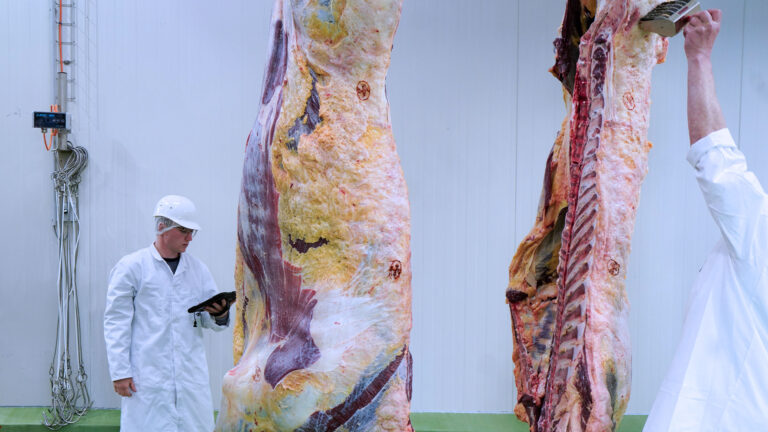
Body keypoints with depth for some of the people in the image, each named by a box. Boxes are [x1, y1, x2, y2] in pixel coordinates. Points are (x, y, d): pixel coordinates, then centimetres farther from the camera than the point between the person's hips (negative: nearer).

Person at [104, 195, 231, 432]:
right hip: (148, 376, -4)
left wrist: (220, 314, -10)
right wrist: (119, 372, -7)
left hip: (191, 375, 4)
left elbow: (210, 321, 14)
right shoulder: (131, 266, -1)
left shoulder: (198, 268, 12)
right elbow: (116, 323, -2)